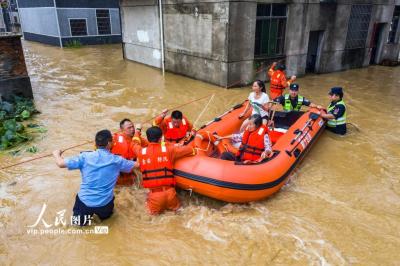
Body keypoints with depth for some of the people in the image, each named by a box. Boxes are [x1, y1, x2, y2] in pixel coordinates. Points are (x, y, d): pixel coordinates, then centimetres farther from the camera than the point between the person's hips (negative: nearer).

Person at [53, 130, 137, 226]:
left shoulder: (85, 157, -9)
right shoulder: (117, 160, -7)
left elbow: (60, 163, -8)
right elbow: (137, 164, 6)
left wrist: (56, 154, 14)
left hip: (85, 202, -1)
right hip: (105, 204, 1)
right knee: (105, 215, 34)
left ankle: (82, 216, 13)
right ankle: (103, 213, 15)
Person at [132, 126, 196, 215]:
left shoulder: (141, 152, 1)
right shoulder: (168, 149, -4)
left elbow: (135, 144, 26)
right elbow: (189, 150, 3)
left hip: (154, 194, 1)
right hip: (169, 191, -1)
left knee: (154, 211, 29)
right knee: (175, 207, 29)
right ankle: (170, 204, 10)